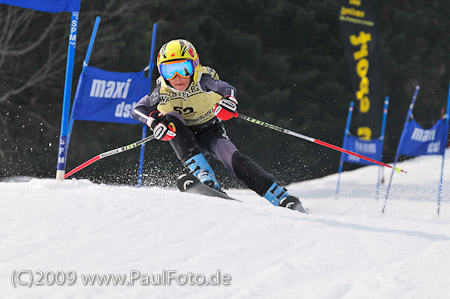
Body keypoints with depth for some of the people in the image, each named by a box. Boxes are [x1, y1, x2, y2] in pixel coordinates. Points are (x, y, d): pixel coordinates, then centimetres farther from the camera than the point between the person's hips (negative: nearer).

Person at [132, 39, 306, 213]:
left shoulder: (202, 81, -24)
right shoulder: (163, 91, -17)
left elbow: (227, 89, -40)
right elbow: (137, 109, -11)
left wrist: (229, 100, -64)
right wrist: (153, 120, -31)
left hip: (212, 132, -2)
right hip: (187, 139, 2)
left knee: (233, 158, -28)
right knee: (172, 119, -28)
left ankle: (283, 199, -25)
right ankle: (205, 178, -35)